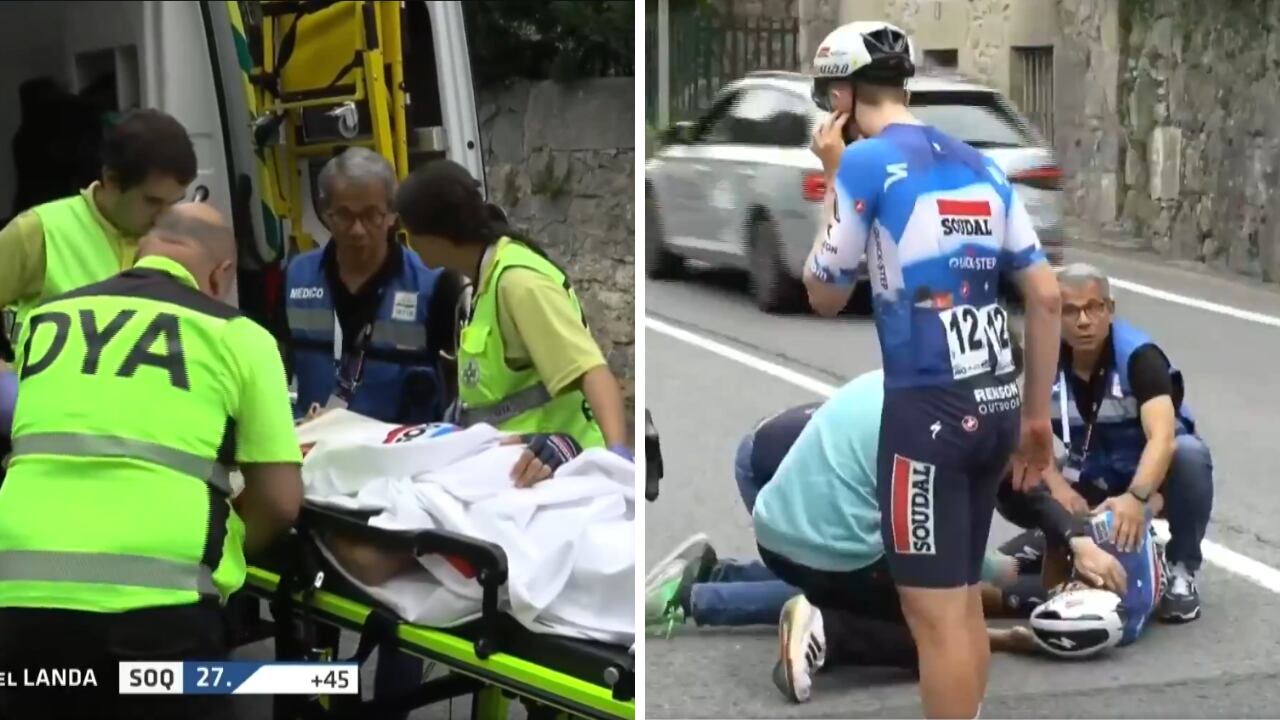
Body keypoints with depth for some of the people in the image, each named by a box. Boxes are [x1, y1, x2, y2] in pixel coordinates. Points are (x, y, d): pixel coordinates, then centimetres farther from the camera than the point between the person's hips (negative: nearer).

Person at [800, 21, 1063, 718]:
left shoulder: (866, 163, -7)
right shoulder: (981, 165, 12)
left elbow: (824, 296, 3)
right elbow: (1047, 297, 10)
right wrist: (1038, 414, 18)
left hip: (927, 408, -7)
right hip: (994, 405, 7)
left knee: (935, 614, -1)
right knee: (964, 599, 18)